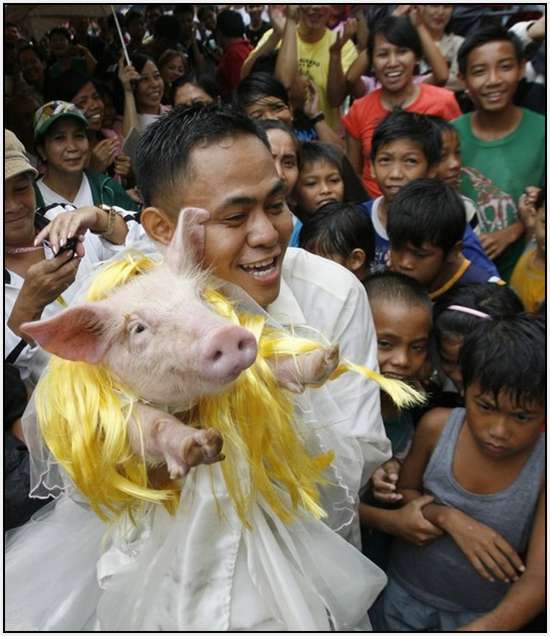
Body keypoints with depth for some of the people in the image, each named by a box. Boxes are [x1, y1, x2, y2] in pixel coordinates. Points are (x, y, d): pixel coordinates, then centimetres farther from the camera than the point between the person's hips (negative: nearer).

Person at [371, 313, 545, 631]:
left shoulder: (543, 466, -24)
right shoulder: (437, 427, -18)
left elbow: (538, 579, -26)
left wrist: (487, 627, -44)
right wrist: (447, 517, -22)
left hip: (485, 614, -2)